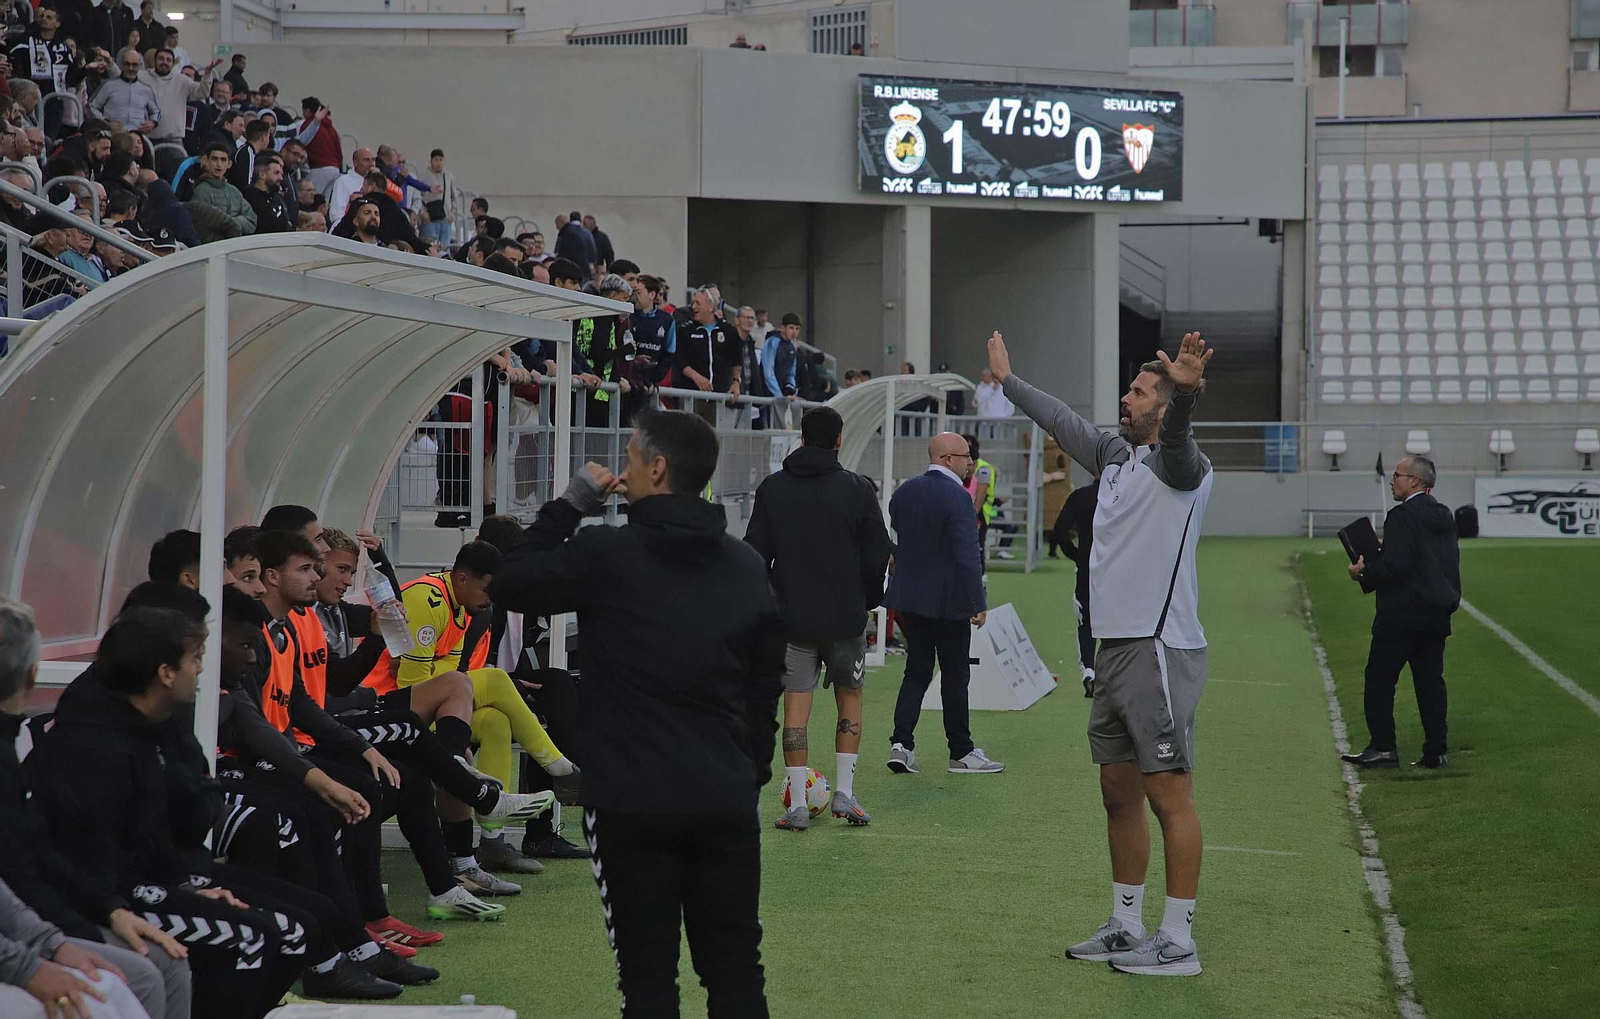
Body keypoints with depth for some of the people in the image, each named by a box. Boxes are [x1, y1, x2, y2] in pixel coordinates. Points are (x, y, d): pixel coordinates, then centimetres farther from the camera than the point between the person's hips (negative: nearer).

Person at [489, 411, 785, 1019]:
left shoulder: (605, 555, -9)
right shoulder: (747, 566, 7)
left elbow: (509, 586, 4)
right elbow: (765, 687, 12)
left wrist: (569, 506, 9)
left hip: (632, 803, -4)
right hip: (728, 803, 4)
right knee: (736, 968, 10)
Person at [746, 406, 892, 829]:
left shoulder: (772, 489, 2)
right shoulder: (857, 488, -5)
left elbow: (755, 554, 3)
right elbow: (877, 555, -3)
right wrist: (868, 600, 13)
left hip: (792, 615, 1)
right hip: (845, 615, -1)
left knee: (796, 703, 3)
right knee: (850, 697, 16)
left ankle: (797, 805, 0)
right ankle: (844, 793, 11)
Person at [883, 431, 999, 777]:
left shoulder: (903, 492, 6)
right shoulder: (957, 497, -16)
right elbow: (967, 555, -19)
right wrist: (978, 603, -15)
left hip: (910, 596, 6)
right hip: (948, 601, -6)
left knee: (916, 671, 11)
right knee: (955, 676, 5)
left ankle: (901, 744, 0)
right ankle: (961, 752, 13)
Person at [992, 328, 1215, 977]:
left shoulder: (1177, 465, -8)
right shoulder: (1115, 456, 16)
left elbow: (1175, 437, -32)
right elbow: (1062, 420, 33)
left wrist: (1184, 394, -53)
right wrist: (1008, 381, 44)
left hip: (1161, 650, -9)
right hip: (1113, 649, 9)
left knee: (1169, 796, -6)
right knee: (1119, 793, 14)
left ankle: (1178, 942, -3)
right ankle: (1126, 928, 24)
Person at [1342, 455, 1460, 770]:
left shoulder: (1402, 517, -15)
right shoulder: (1444, 517, 13)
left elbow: (1395, 566, -22)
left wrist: (1364, 573, -6)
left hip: (1401, 615, -8)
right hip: (1436, 614, 8)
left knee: (1379, 679, -1)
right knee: (1430, 681, 9)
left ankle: (1382, 747, -5)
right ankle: (1435, 752, 7)